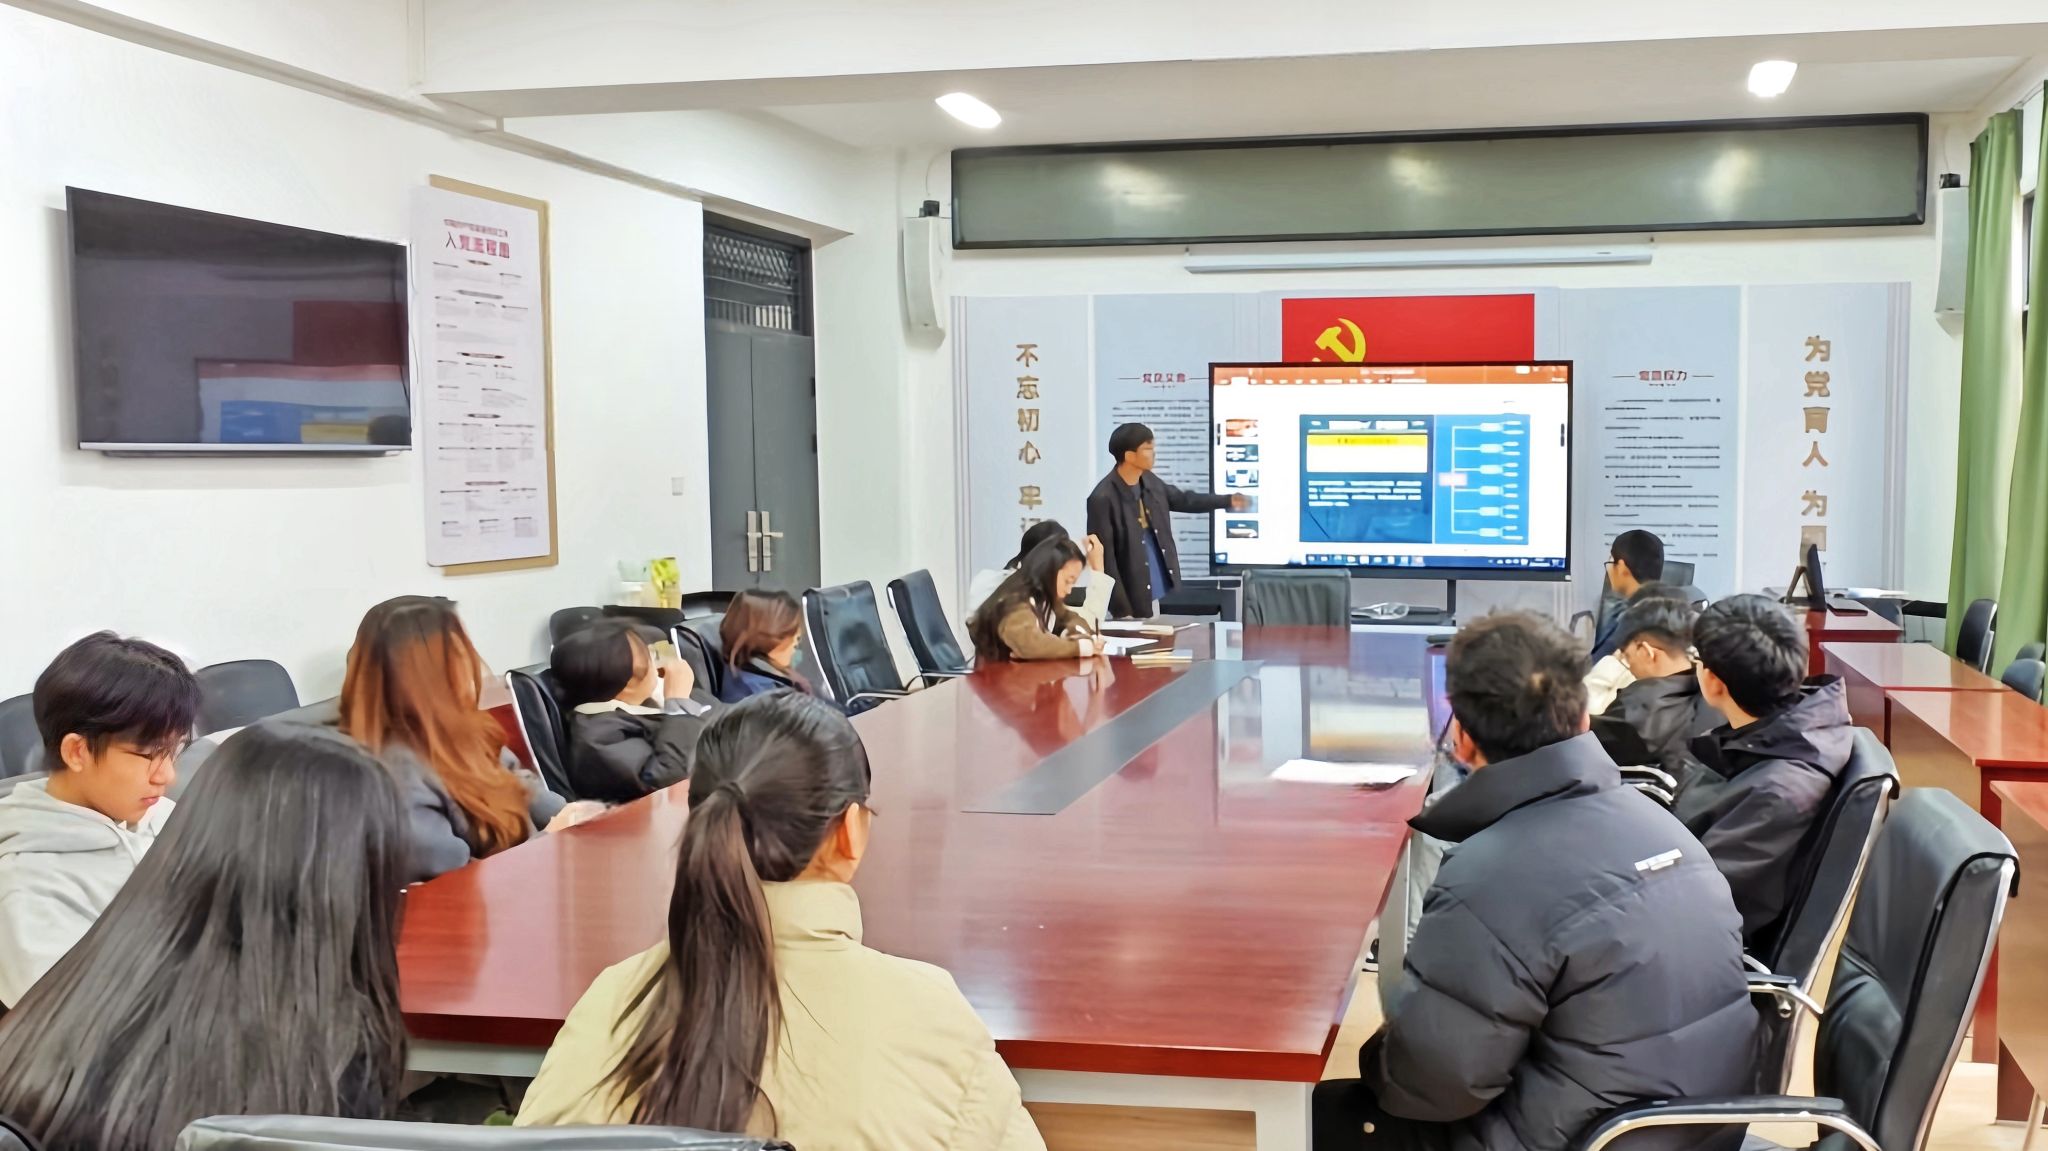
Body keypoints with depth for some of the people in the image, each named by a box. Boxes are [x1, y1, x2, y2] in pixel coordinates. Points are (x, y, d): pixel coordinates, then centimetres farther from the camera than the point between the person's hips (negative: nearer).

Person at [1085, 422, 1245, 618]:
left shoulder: (1149, 481, 4)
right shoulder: (1103, 499, -20)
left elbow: (1181, 499, 25)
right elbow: (1104, 559, -19)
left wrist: (1227, 501, 27)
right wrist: (1121, 610, -20)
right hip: (1132, 601, -7)